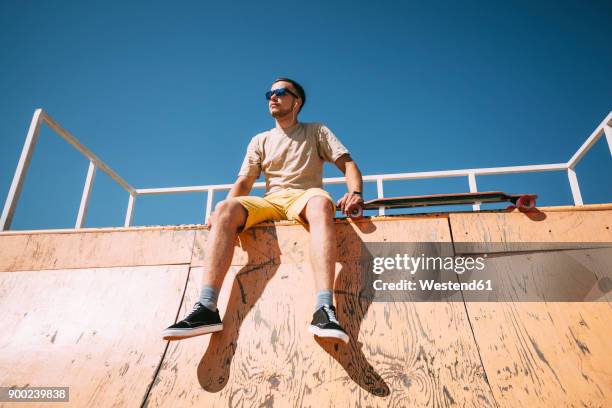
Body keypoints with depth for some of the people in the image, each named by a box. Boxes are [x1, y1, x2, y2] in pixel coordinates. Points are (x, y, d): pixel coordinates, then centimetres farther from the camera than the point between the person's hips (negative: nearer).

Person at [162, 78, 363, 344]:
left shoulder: (316, 132, 17)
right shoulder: (260, 141, 23)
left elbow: (347, 163, 6)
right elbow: (244, 183, 13)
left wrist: (355, 192, -16)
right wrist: (225, 211, -7)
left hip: (303, 197, -2)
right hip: (269, 202, 3)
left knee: (321, 202, -40)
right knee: (225, 208, -29)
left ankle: (324, 309, -53)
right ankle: (206, 308, -39)